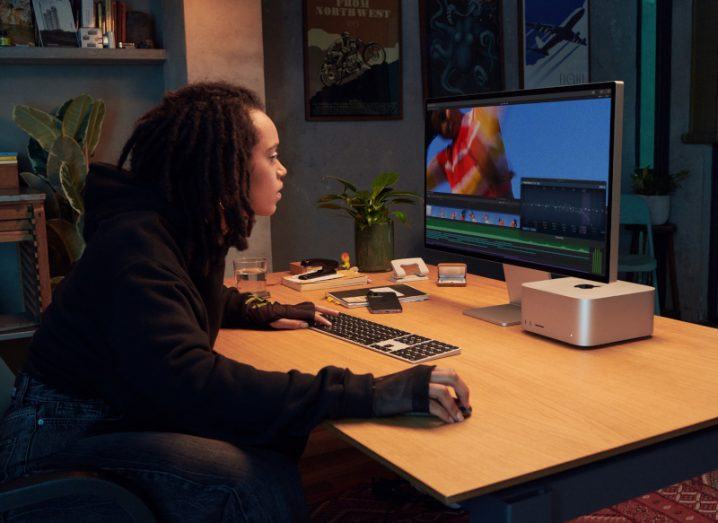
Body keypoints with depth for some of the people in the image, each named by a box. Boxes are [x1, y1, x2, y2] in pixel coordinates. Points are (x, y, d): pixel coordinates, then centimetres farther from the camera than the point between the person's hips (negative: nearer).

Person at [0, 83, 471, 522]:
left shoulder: (195, 230, 5)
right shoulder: (136, 247, -26)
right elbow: (187, 382, -40)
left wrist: (262, 314, 13)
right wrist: (365, 393, -43)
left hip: (134, 411, 9)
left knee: (281, 436, -7)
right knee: (255, 483, -28)